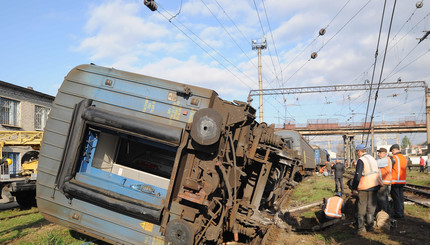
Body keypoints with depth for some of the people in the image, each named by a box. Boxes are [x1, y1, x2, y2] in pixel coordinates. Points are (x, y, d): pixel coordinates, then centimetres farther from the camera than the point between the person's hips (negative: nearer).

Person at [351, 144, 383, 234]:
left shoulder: (361, 160, -14)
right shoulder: (372, 158, 12)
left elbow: (357, 175, -18)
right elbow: (376, 172, 19)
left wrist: (354, 188, -12)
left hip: (364, 186, -7)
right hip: (375, 185, 7)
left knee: (361, 207, 2)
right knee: (371, 206, 14)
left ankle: (361, 228, 5)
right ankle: (370, 226, 18)